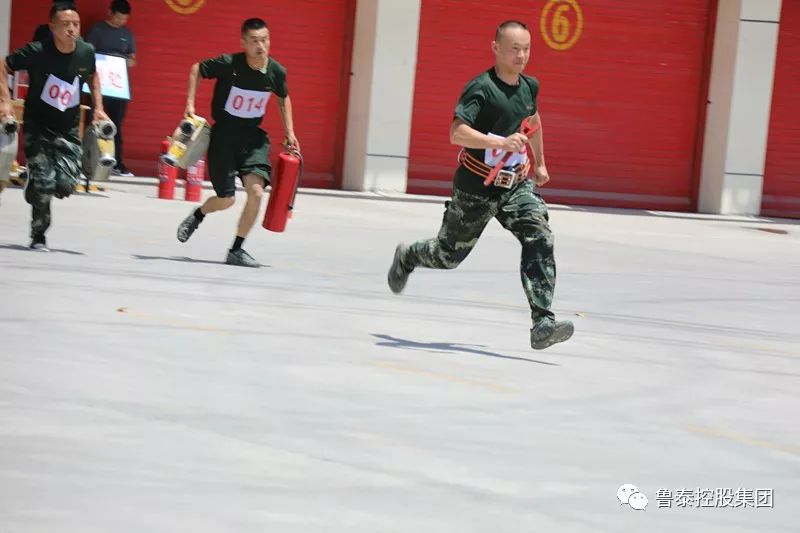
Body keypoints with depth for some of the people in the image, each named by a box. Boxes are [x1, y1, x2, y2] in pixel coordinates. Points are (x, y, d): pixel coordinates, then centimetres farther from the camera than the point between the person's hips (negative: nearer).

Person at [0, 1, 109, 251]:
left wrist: (98, 108, 8)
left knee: (66, 184, -9)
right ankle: (38, 235, 12)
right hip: (37, 127, -3)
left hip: (68, 130, 3)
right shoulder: (37, 52, -19)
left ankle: (34, 184, 27)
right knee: (43, 183, -12)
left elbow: (92, 76, 16)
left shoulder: (86, 53, -7)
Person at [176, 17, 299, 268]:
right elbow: (196, 69, -2)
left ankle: (236, 251, -1)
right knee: (226, 199, -1)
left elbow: (283, 99, 14)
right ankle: (196, 216, 36)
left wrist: (289, 132, 9)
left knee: (256, 191, -17)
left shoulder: (276, 71, -8)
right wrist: (190, 104, -9)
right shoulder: (229, 64, -19)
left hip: (253, 136, 3)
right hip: (224, 134, -3)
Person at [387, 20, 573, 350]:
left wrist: (540, 164, 32)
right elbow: (457, 133, -32)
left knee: (540, 239, -20)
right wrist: (502, 142, -43)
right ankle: (406, 258, 48)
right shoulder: (481, 88, -19)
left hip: (516, 184, 5)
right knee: (450, 254, 13)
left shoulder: (529, 87, 3)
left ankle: (542, 323, -25)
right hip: (476, 187, -5)